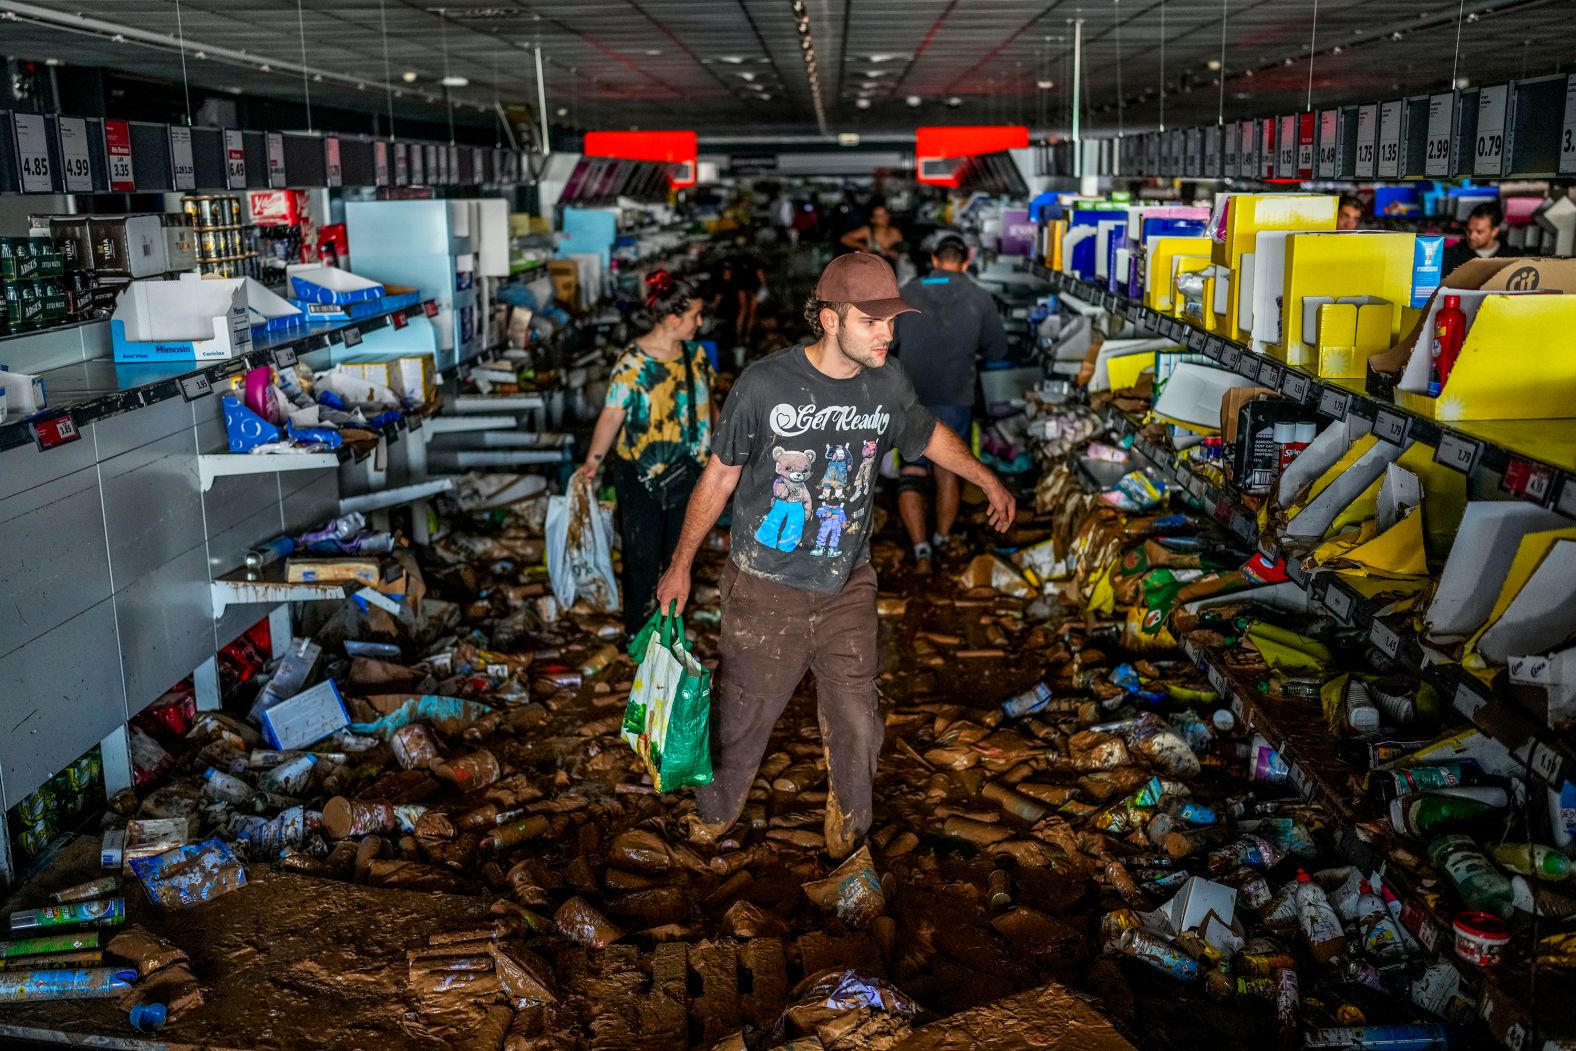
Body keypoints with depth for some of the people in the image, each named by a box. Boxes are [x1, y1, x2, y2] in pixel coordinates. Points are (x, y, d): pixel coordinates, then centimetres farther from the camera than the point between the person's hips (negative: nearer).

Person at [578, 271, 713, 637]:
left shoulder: (695, 352, -1)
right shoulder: (633, 364, -19)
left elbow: (705, 404, 10)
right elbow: (612, 416, -15)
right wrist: (592, 462, -10)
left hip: (687, 472, 5)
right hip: (641, 477, -5)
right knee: (643, 556, 6)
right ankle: (638, 631, 23)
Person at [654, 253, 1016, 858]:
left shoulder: (887, 384, -4)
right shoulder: (765, 384, -15)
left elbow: (927, 433, 19)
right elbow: (720, 474, -4)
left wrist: (989, 481, 28)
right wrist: (681, 564, 0)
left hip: (847, 590, 3)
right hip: (765, 591, -3)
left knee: (856, 726, 7)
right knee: (741, 718, 10)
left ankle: (848, 835, 32)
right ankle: (712, 819, 38)